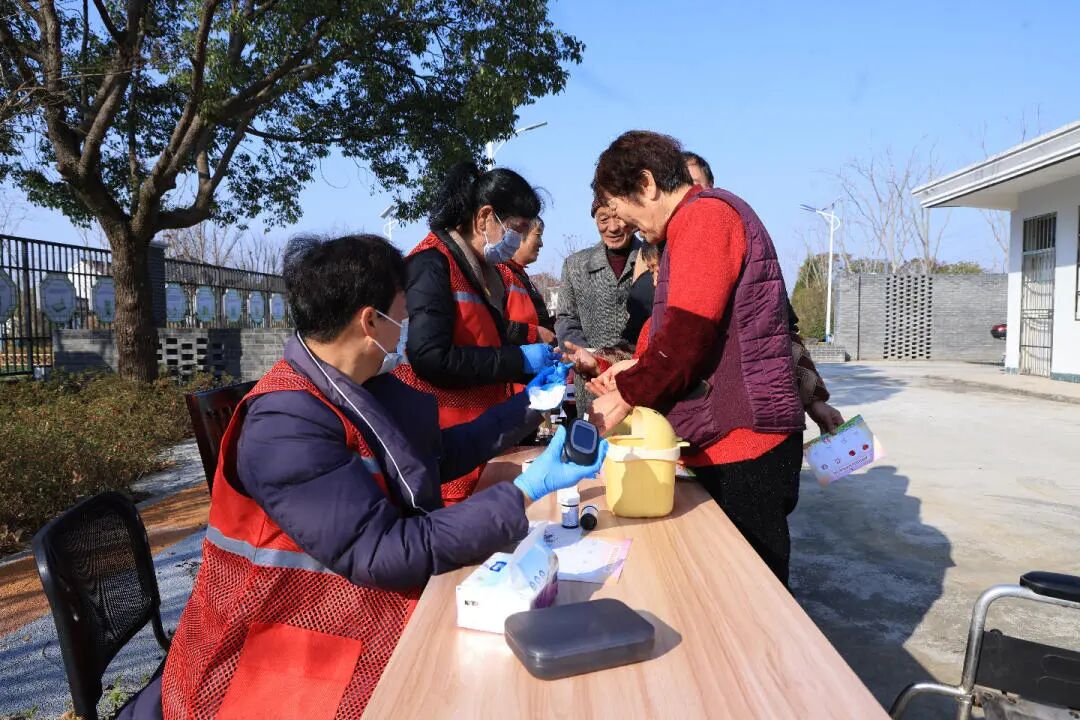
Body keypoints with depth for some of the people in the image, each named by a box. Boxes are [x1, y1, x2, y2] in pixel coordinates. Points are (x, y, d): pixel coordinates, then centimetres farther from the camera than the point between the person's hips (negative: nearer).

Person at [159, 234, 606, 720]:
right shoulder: (286, 424, -25)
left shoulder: (363, 385, 3)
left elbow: (435, 455, 15)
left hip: (361, 607, 8)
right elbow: (383, 555, -28)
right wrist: (526, 492, -26)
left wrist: (527, 405, 16)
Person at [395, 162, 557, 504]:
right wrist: (518, 360, -17)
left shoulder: (481, 268, 15)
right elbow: (431, 358, -24)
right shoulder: (432, 264, -13)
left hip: (479, 434, 9)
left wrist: (534, 370, 8)